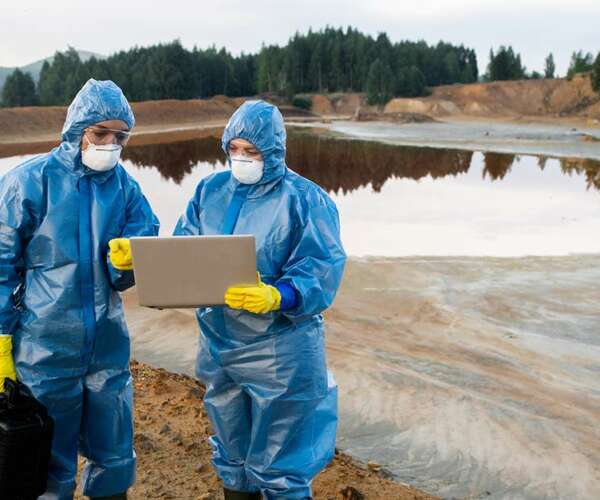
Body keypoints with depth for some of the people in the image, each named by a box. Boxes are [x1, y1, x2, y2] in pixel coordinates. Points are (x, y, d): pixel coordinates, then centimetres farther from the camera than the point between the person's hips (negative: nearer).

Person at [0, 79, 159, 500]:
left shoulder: (125, 187, 1)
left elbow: (123, 279, 2)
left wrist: (125, 263, -20)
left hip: (108, 348, 4)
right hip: (45, 352, -3)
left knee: (115, 462, 15)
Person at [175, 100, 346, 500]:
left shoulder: (305, 199, -11)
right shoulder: (211, 190, 6)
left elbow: (319, 273, -18)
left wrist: (276, 298, -36)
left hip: (280, 351, -5)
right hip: (218, 345, 5)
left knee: (279, 468, 7)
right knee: (232, 459, 22)